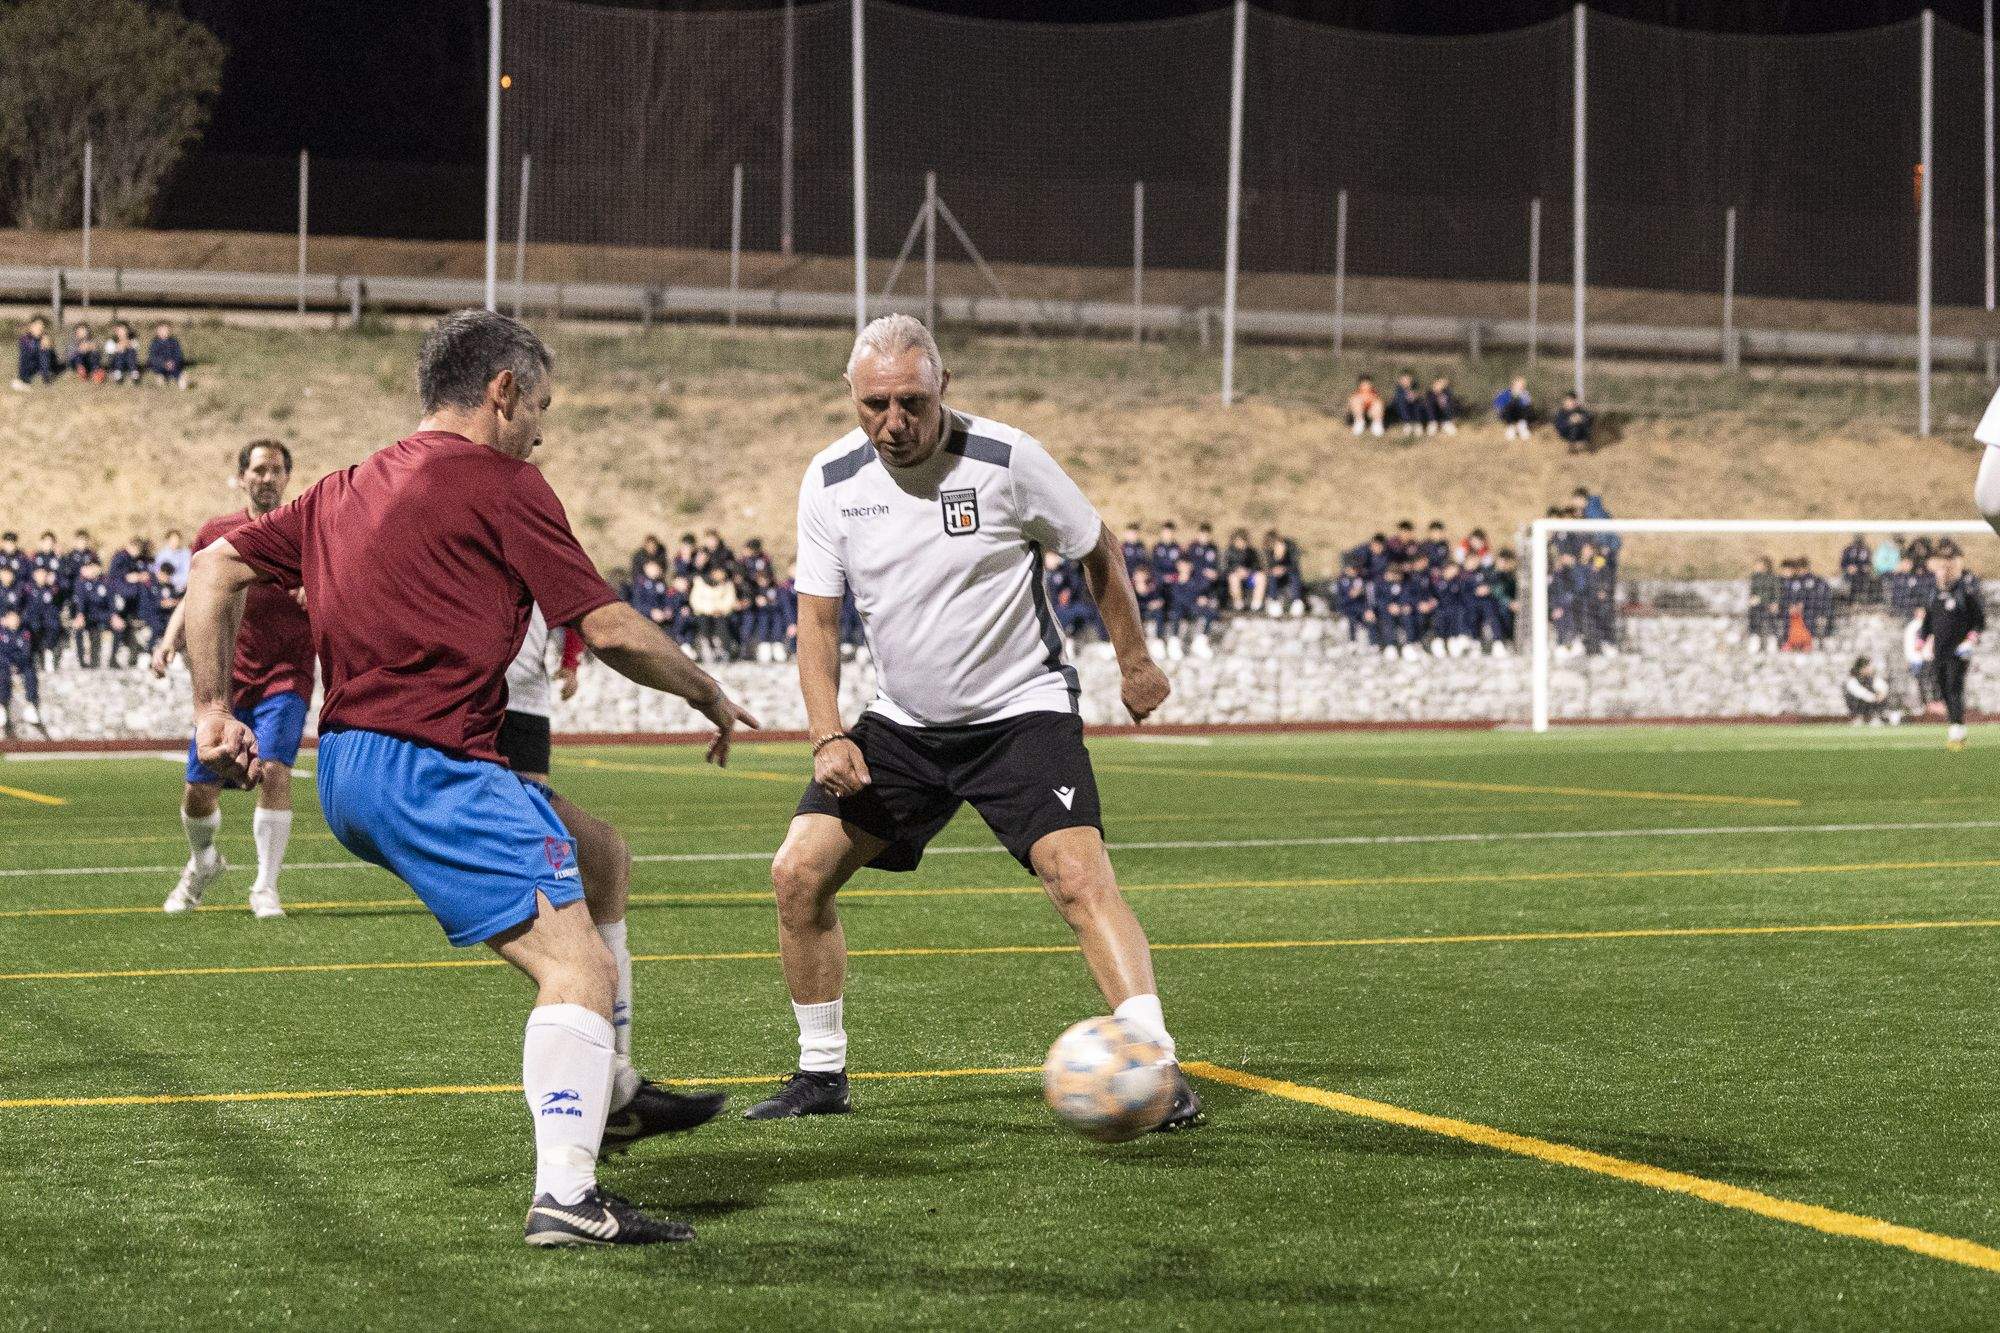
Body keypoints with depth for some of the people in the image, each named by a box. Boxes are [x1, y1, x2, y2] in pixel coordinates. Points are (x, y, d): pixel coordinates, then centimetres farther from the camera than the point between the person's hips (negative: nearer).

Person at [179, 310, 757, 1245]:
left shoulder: (348, 490, 21)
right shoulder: (501, 482, -2)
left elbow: (215, 570, 18)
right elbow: (610, 632, -3)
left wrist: (212, 710, 15)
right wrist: (711, 697, 11)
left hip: (346, 774, 9)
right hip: (430, 767, -9)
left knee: (594, 848, 26)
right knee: (580, 968, -14)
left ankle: (609, 1093, 31)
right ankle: (566, 1195, -28)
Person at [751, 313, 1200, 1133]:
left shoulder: (1005, 459, -16)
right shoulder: (831, 481, -6)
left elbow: (1096, 550, 1)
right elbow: (816, 620, -1)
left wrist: (1134, 662, 7)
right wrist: (827, 737, -14)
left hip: (1022, 711, -4)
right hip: (901, 723, 4)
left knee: (1080, 877, -23)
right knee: (797, 874, -4)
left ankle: (1158, 1073, -22)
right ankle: (821, 1074, 13)